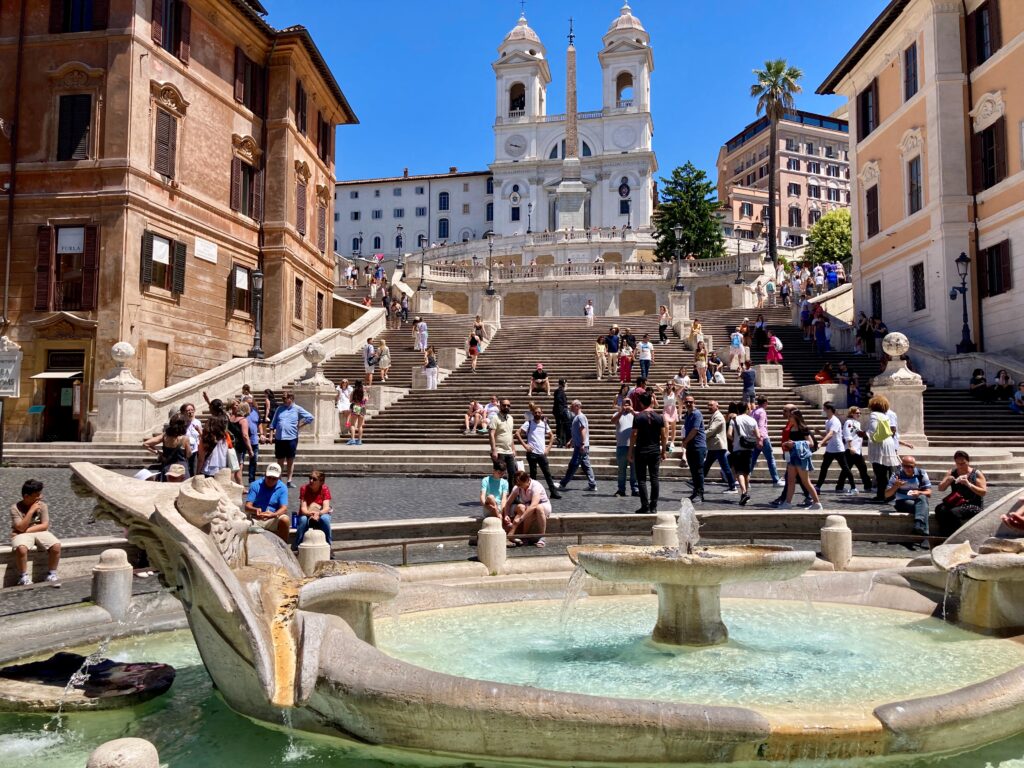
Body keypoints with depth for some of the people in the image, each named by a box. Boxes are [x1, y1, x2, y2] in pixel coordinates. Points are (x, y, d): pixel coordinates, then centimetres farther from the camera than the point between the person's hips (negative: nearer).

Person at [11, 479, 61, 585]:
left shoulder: (42, 505, 0)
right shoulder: (15, 508, -8)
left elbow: (44, 526, -5)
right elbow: (21, 528, -17)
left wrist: (27, 530, -16)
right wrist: (31, 511, -21)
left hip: (40, 533, 3)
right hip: (22, 534, -3)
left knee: (56, 546, -25)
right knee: (21, 548, -37)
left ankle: (51, 574, -7)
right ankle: (24, 577, -16)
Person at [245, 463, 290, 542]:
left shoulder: (282, 488, 2)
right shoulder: (255, 485, 2)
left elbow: (284, 508, -9)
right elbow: (247, 506, -5)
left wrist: (273, 514, -32)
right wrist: (256, 510, -30)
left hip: (273, 519, 0)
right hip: (255, 519, 0)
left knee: (285, 520, -31)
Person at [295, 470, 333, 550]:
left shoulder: (325, 489, -11)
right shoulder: (304, 489, -12)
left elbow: (326, 507, -20)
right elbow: (303, 508, -18)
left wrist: (318, 513, -42)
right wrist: (310, 513, -41)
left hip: (320, 515, 0)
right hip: (306, 515, 0)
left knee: (325, 518, -34)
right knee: (303, 519, -35)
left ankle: (328, 547, -21)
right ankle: (295, 548, -26)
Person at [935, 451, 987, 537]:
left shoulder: (977, 474, 4)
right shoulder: (952, 473, 13)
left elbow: (984, 492, -6)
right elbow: (940, 489, 10)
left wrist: (968, 484, -20)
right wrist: (947, 481, -11)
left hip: (972, 504, -4)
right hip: (955, 503, 4)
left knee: (953, 512, -35)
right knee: (939, 509, -29)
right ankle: (943, 537, -25)